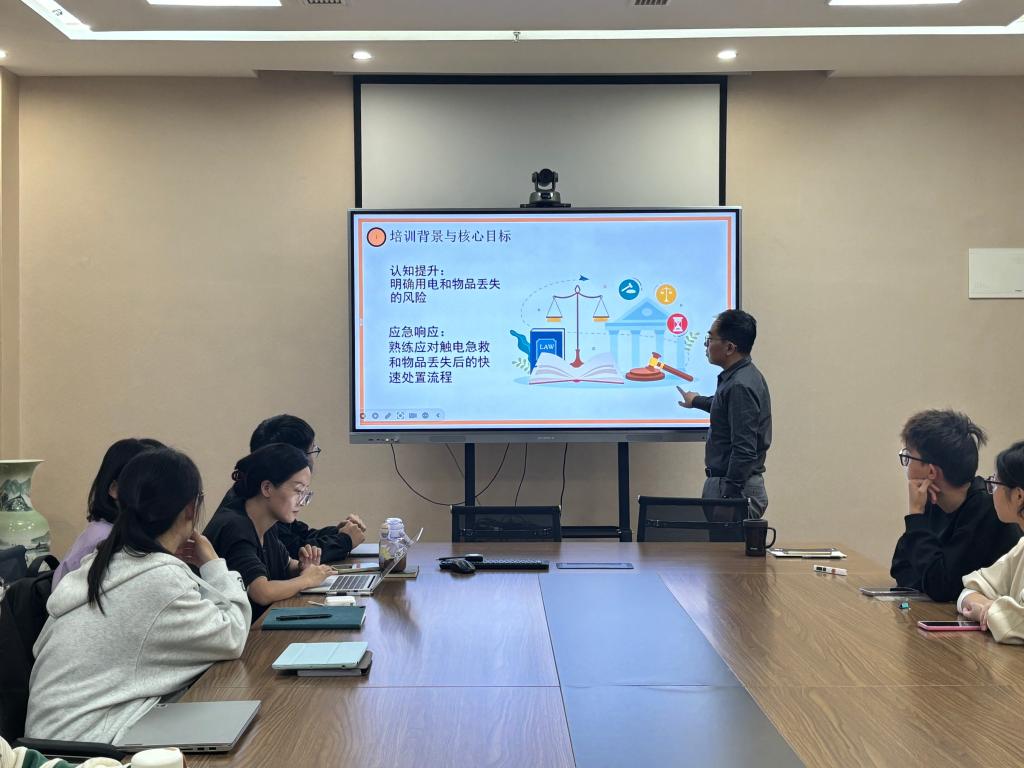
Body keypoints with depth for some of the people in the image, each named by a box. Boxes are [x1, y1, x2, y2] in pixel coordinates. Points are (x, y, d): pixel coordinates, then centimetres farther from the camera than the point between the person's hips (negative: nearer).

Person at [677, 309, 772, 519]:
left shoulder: (741, 386, -20)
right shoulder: (737, 377, 12)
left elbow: (744, 451, -24)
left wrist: (729, 497, -23)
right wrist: (696, 401, 52)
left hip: (734, 487, -10)